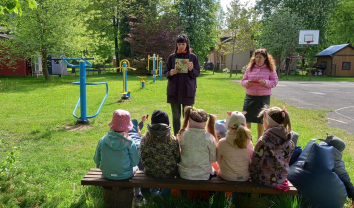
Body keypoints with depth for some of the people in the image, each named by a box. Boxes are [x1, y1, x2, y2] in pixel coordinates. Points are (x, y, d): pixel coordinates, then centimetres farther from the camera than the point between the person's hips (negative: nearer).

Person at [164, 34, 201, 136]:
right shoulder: (172, 57, 7)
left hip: (188, 90, -1)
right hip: (174, 90, 1)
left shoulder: (193, 57, 4)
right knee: (176, 116, 7)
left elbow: (197, 73, 5)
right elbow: (165, 72, 9)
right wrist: (170, 73, -13)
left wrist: (191, 70, -16)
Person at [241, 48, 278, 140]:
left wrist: (265, 82, -18)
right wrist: (247, 83, -12)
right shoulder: (250, 68, 6)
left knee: (261, 120, 9)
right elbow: (243, 81, 10)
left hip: (264, 97, -1)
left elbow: (274, 82, 0)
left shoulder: (270, 69, 0)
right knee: (246, 119, 0)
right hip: (250, 96, 2)